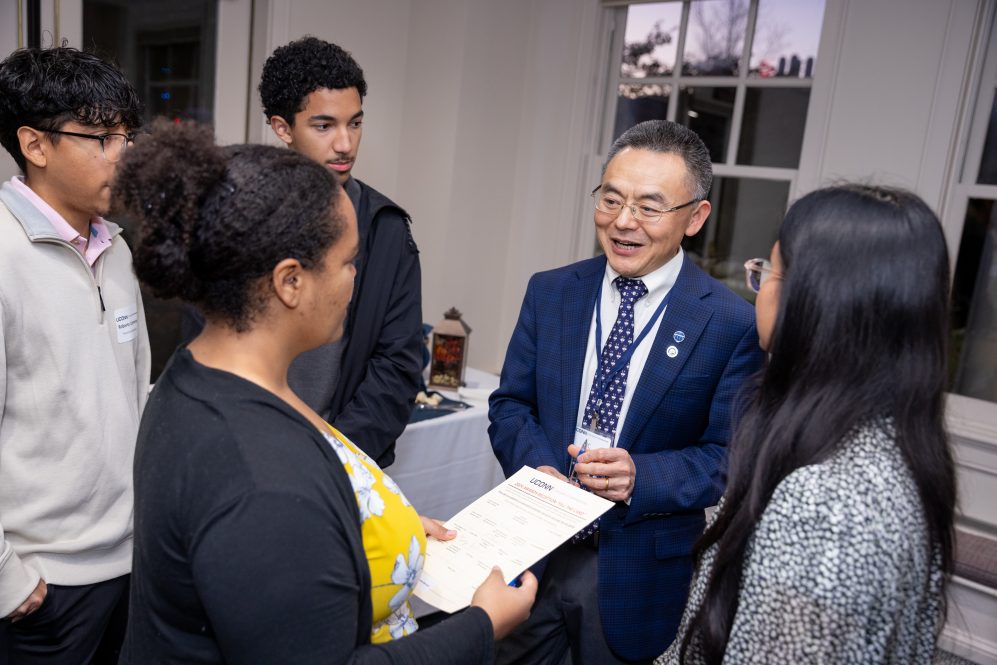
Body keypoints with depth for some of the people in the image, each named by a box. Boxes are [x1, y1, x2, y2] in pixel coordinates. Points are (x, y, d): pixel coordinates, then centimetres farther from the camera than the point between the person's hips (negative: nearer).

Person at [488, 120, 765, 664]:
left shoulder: (734, 325, -12)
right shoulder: (549, 292, 0)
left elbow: (729, 456, -9)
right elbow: (510, 403, 3)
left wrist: (642, 477, -26)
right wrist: (537, 467, -16)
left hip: (640, 573, -2)